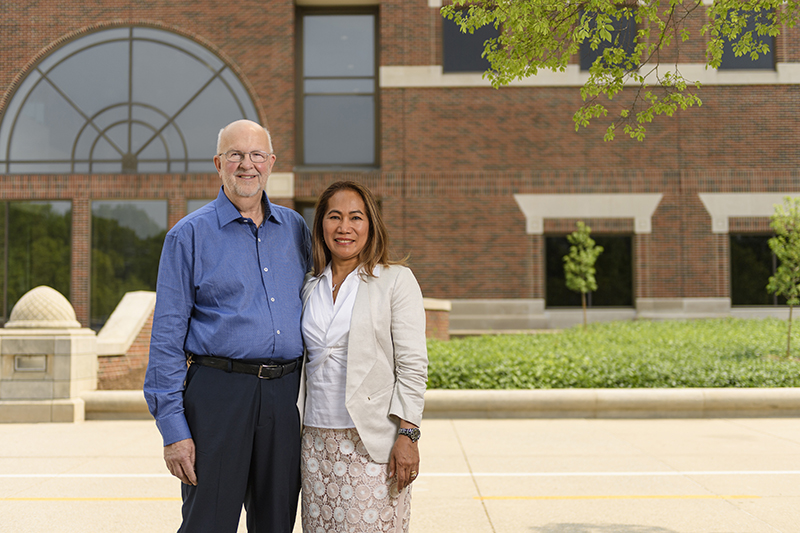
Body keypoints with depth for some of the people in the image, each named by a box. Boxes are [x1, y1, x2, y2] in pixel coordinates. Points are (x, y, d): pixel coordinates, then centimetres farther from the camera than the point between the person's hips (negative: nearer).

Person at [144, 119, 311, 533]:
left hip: (285, 394, 4)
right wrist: (172, 428, -10)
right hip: (218, 390, -4)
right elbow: (167, 336, -3)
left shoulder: (295, 229, 12)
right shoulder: (190, 234, 0)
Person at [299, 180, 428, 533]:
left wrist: (407, 435, -13)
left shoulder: (396, 280, -1)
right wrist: (293, 432, 13)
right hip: (316, 440, 5)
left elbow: (413, 365, -6)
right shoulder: (310, 286, 13)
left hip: (372, 443, -4)